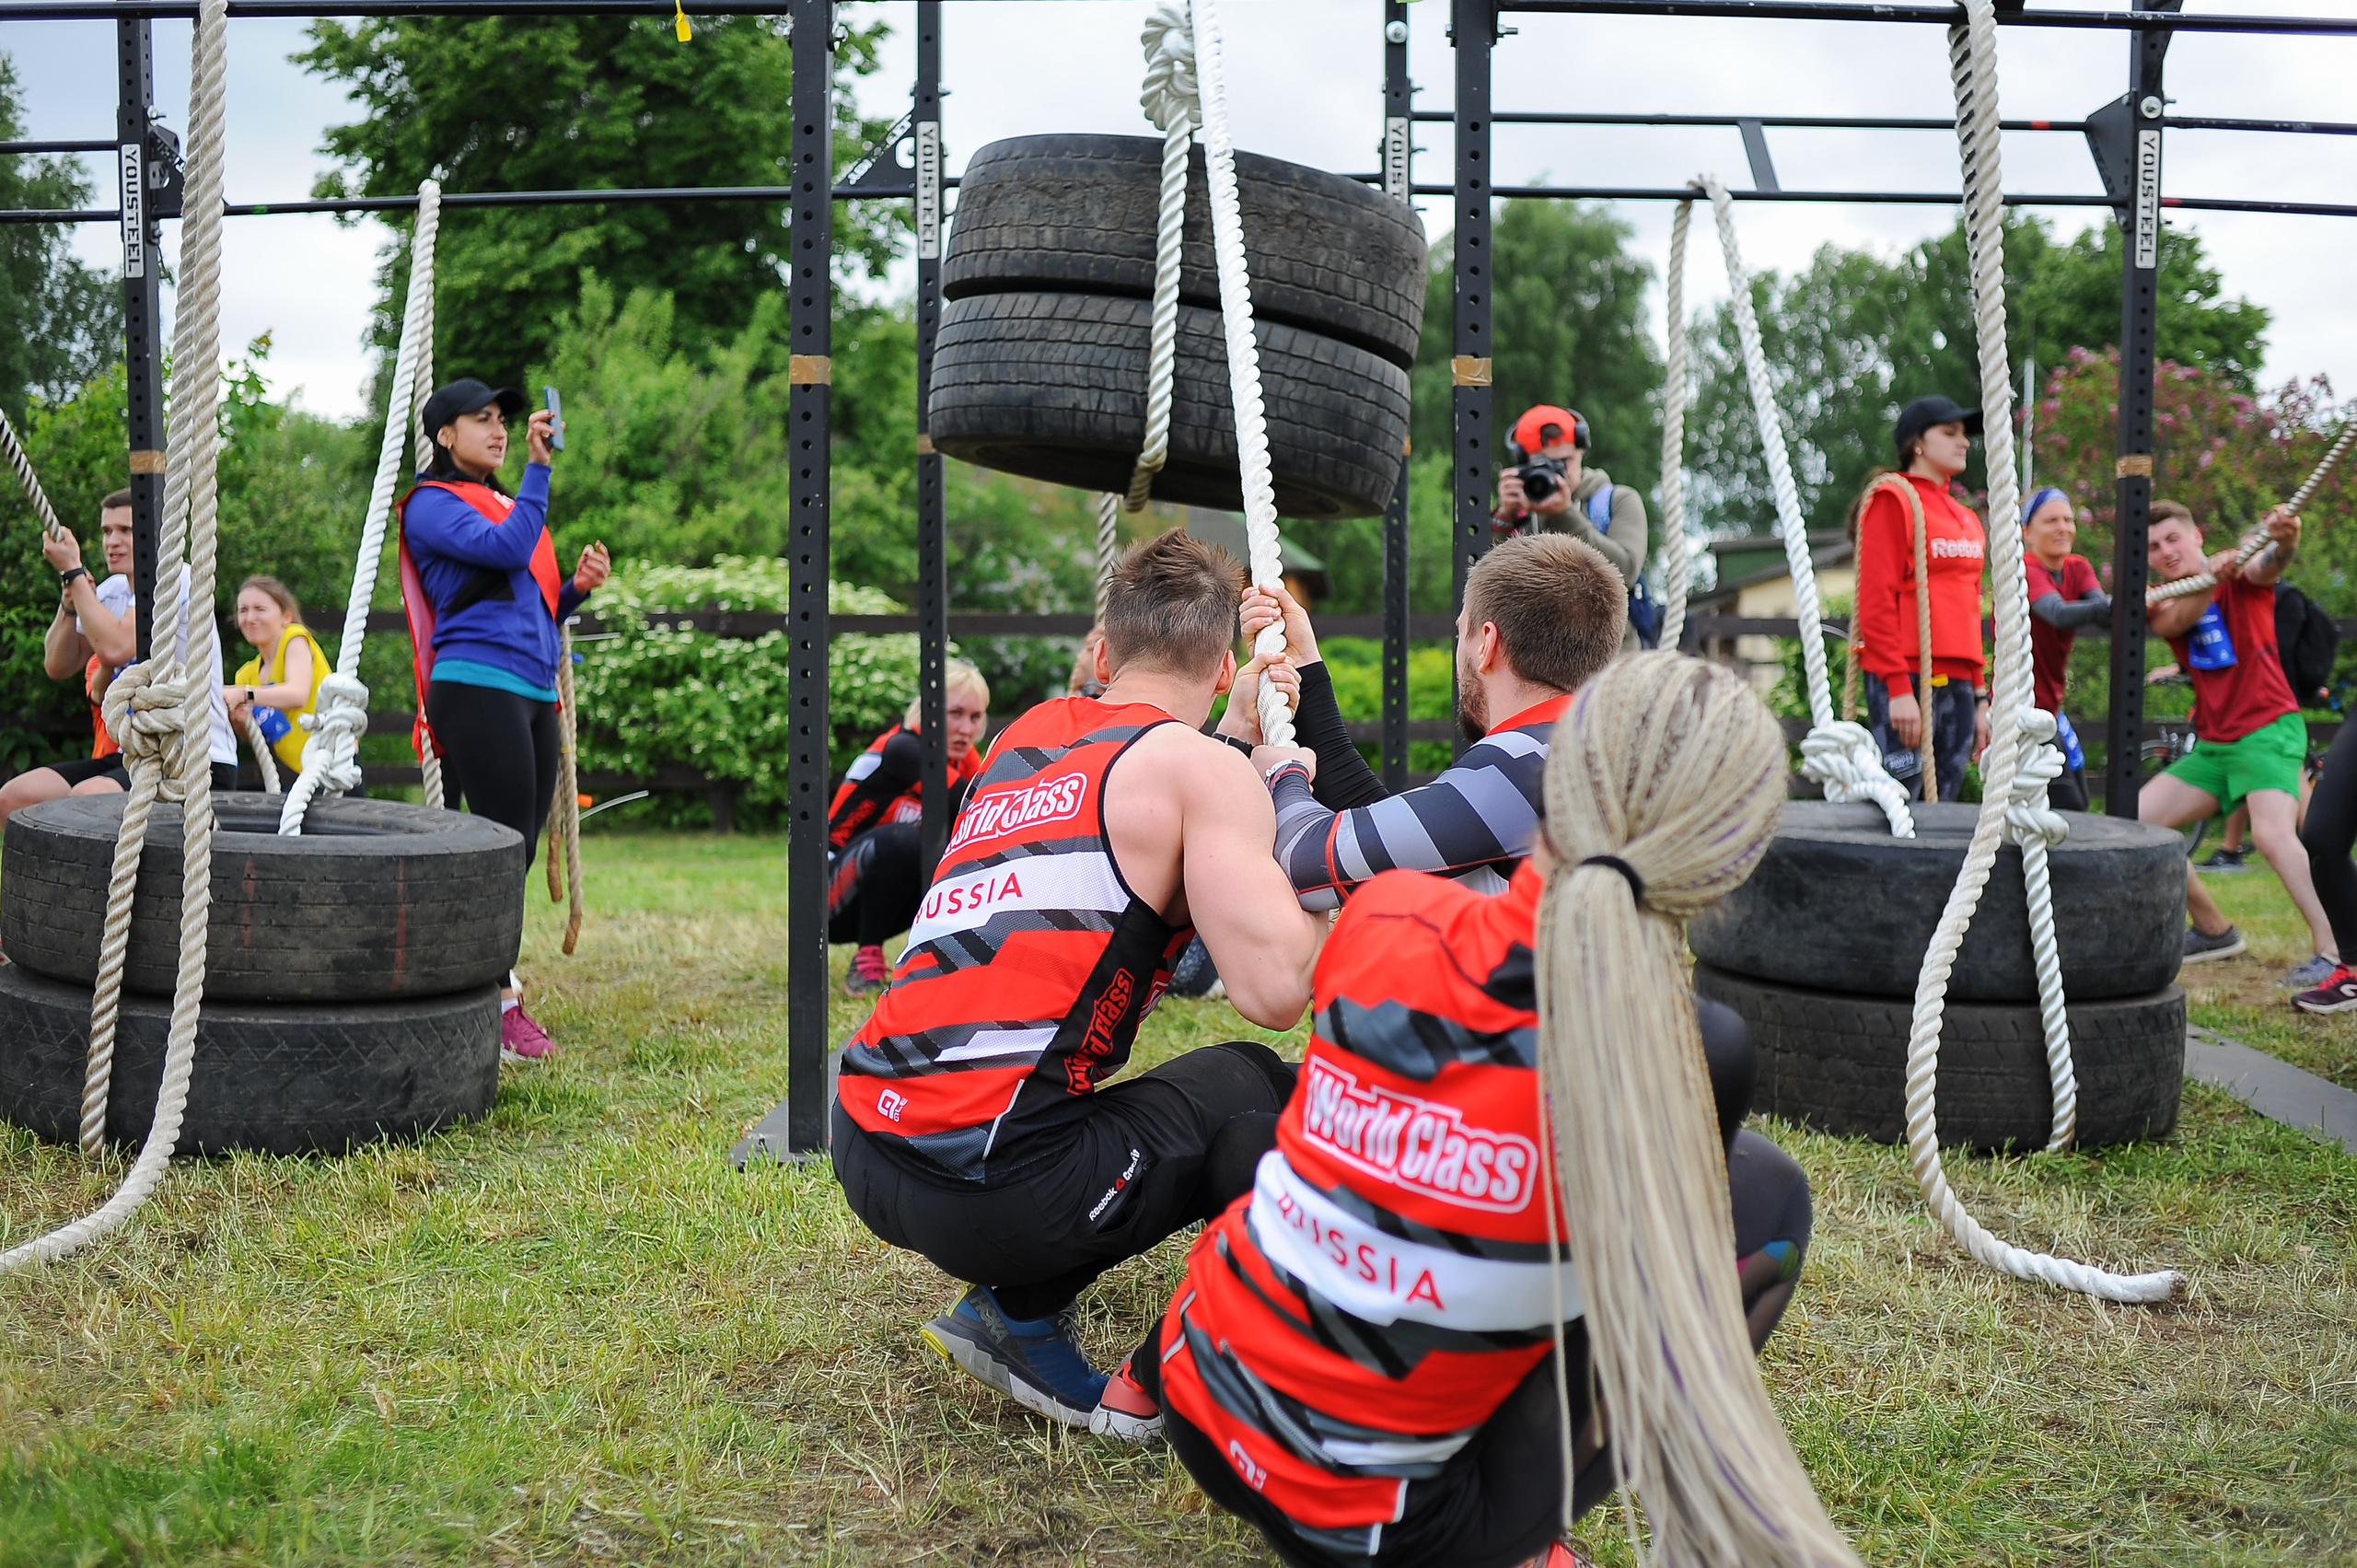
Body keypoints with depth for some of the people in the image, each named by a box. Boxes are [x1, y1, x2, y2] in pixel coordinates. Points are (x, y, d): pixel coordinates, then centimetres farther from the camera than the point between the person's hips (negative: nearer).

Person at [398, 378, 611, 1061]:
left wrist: (577, 587, 8)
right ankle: (500, 1006, -5)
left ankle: (494, 999, 12)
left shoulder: (503, 504, 25)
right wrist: (539, 467, -16)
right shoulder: (431, 505, 0)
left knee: (520, 851, 6)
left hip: (533, 694, 8)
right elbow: (506, 550, -18)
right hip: (477, 687, -8)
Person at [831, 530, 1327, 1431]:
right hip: (986, 1189, -7)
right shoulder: (1200, 767, -2)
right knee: (1266, 1102, 13)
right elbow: (1275, 989, -12)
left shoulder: (1030, 734, 18)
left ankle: (1013, 1320, 15)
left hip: (864, 1152, 7)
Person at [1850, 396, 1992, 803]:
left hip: (1956, 682, 8)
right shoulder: (1892, 500, -3)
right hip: (1907, 680, -8)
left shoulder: (1965, 518, 21)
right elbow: (1877, 601, -11)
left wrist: (1980, 696, 17)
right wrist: (1898, 687, -18)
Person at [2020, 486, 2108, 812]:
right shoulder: (2023, 569, -14)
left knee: (2078, 804, 13)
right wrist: (2111, 605, -50)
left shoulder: (2077, 568, 7)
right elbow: (2058, 613, -34)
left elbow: (2102, 610, -14)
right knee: (2068, 808, -15)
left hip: (2050, 707, 9)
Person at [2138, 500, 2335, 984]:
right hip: (2212, 743, 7)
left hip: (2269, 729, -7)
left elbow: (2268, 566, -28)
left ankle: (2334, 954, -29)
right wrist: (2210, 575, -38)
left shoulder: (2240, 577, -3)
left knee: (2271, 833, -29)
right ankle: (2213, 931, 15)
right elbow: (2173, 622, -17)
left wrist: (2285, 539, -53)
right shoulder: (2162, 603, 8)